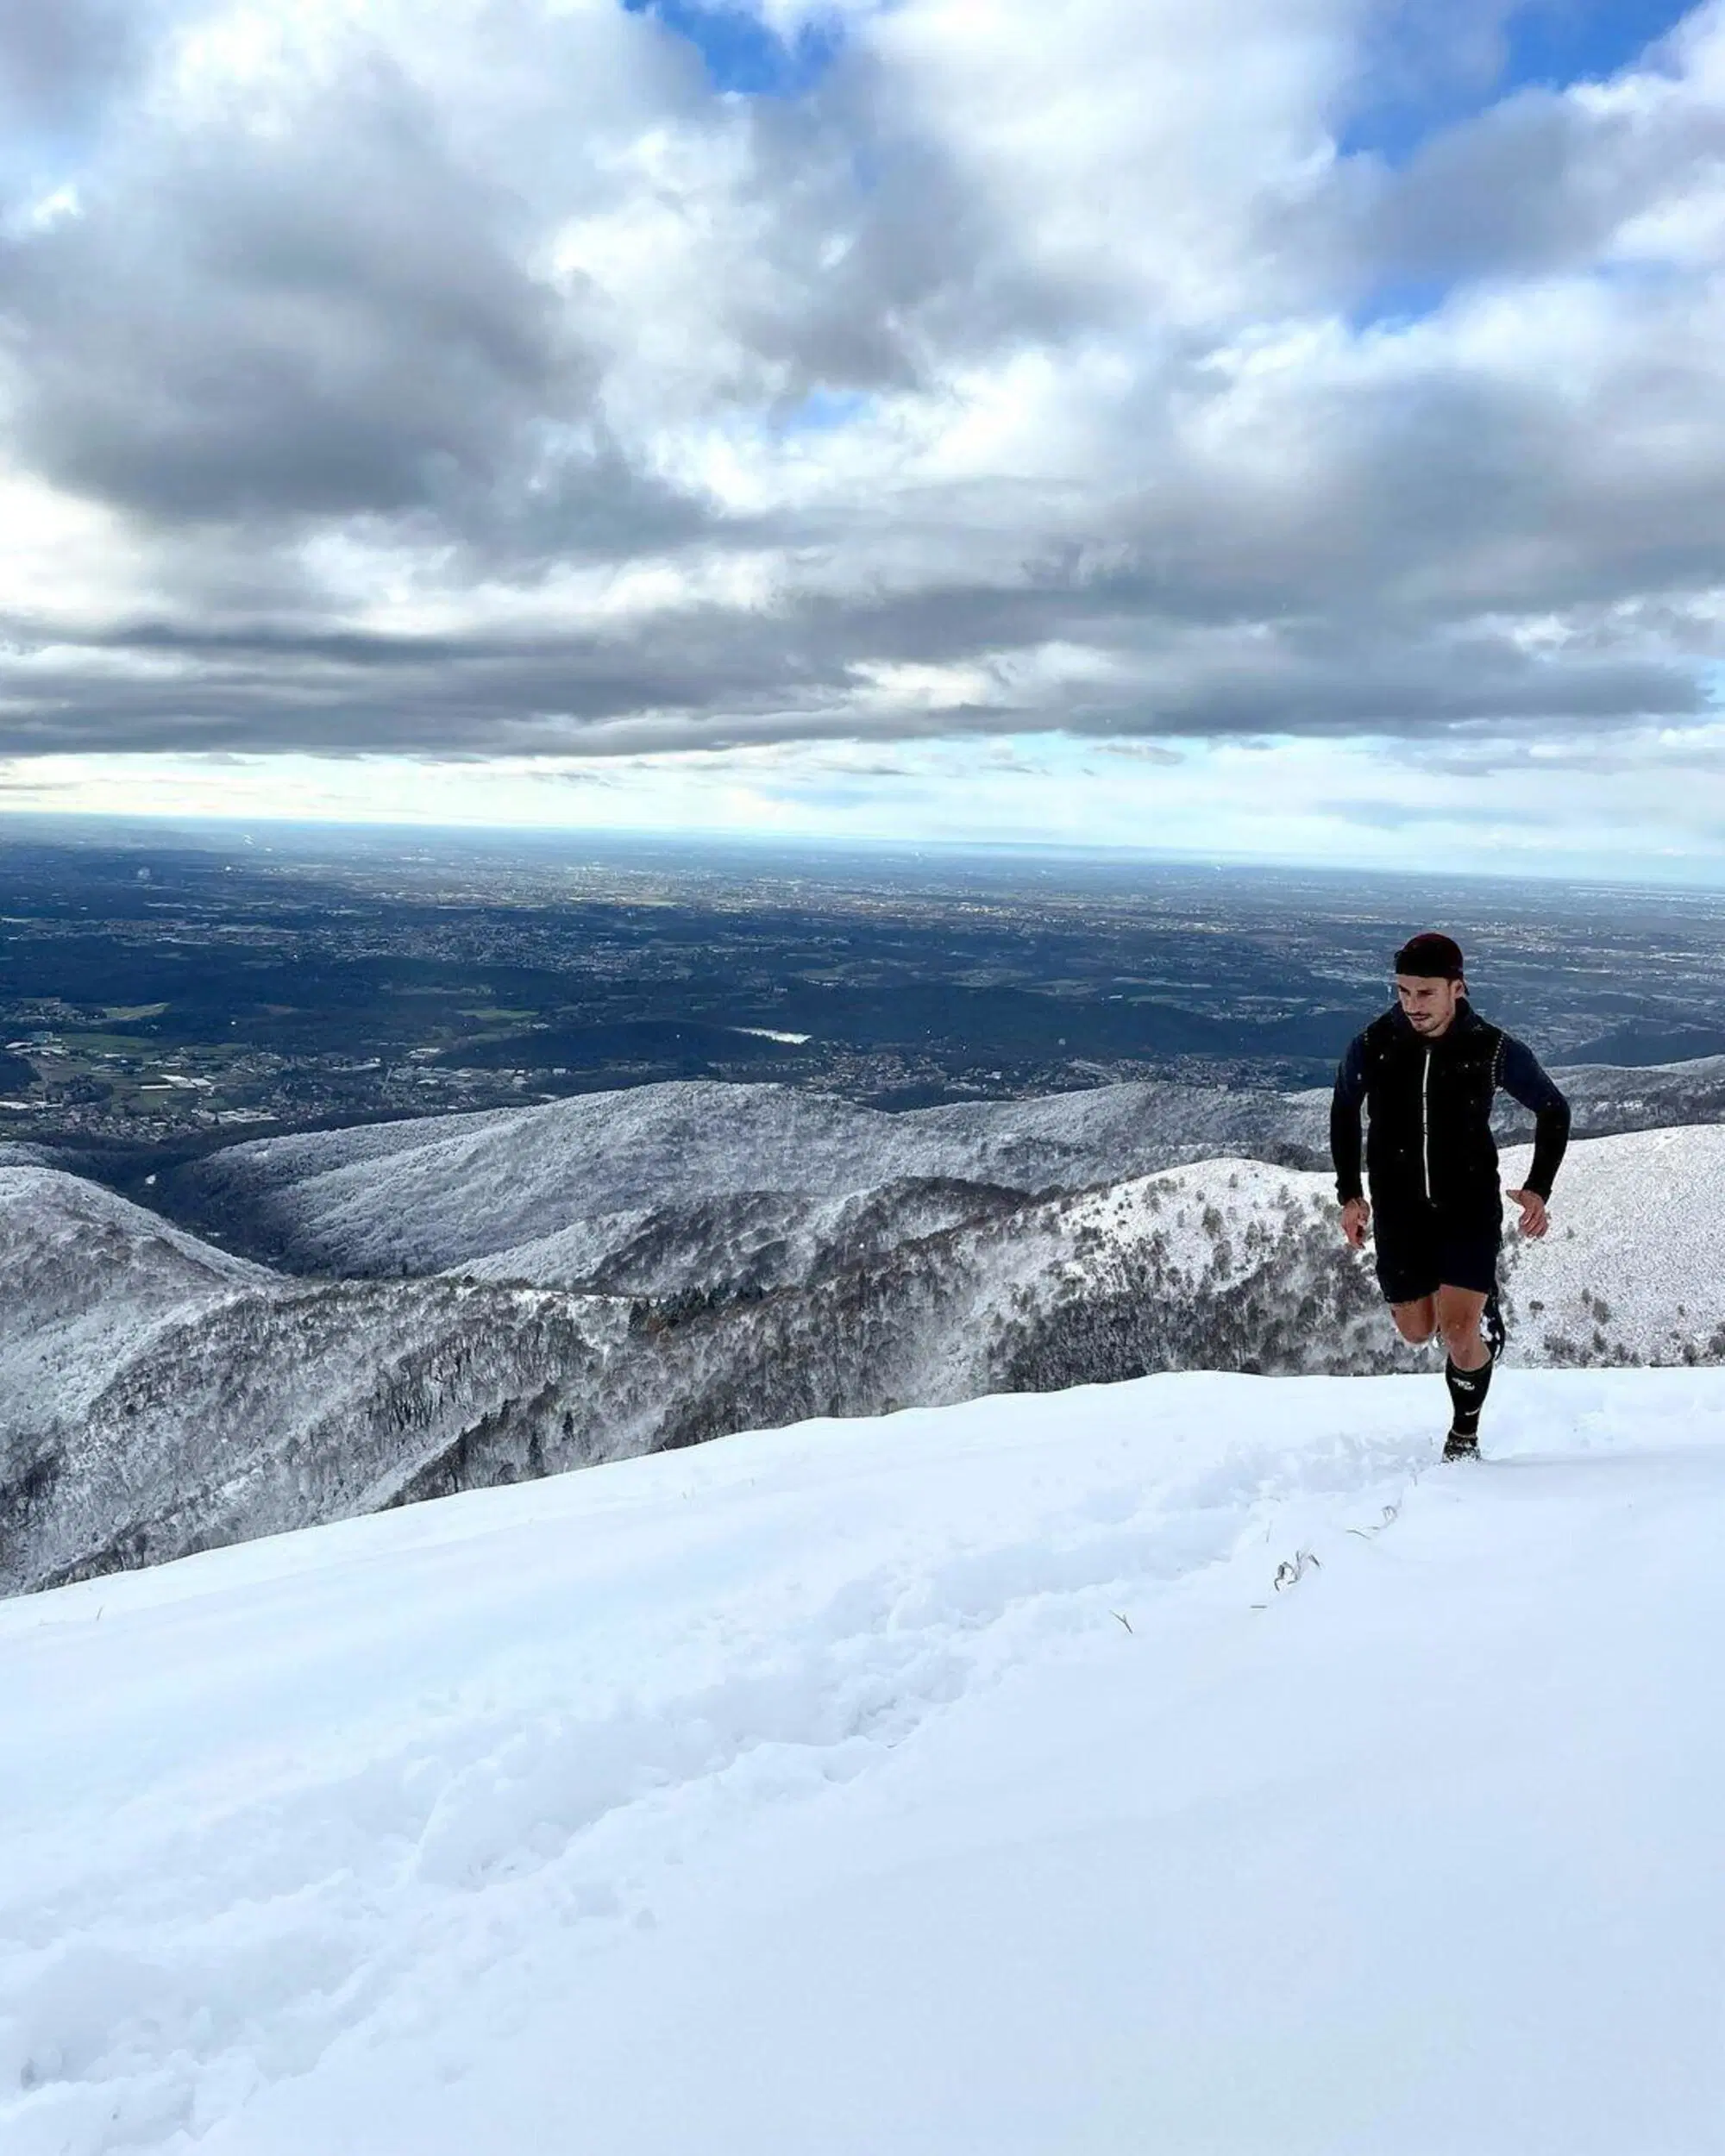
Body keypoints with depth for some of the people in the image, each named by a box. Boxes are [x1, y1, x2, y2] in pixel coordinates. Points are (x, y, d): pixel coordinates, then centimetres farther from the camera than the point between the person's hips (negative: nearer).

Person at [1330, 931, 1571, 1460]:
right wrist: (1349, 1193, 6)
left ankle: (1464, 1433, 15)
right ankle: (1484, 1313, 47)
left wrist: (1538, 1189, -5)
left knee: (1458, 1334, -13)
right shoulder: (1372, 1045, -10)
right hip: (1399, 1210, 2)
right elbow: (1344, 1112, 9)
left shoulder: (1494, 1049, -13)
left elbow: (1553, 1110, 4)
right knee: (1417, 1332, 12)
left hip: (1471, 1206, -2)